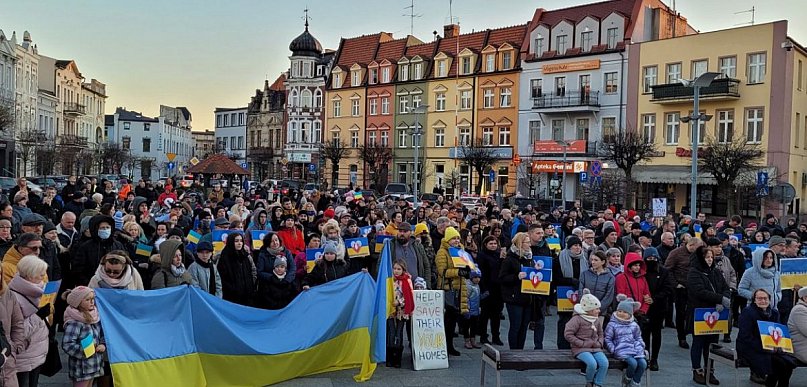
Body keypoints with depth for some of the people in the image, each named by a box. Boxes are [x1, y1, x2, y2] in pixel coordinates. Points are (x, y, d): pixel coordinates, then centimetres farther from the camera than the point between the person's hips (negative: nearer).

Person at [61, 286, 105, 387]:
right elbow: (67, 345, -24)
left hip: (93, 365, 8)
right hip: (81, 367, -8)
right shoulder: (74, 322, -19)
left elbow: (102, 336, 15)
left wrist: (103, 345, -3)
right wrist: (84, 350, -22)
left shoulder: (95, 318, 5)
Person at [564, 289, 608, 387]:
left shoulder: (597, 320, 13)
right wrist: (583, 344, -16)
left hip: (595, 348, 6)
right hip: (581, 349, -6)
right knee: (592, 363, -31)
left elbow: (601, 334, 26)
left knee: (604, 363, -23)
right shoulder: (577, 319, -9)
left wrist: (599, 343, 4)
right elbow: (568, 334, -13)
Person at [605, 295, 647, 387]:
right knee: (633, 363, -27)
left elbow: (638, 338, 22)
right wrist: (613, 350, -9)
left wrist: (639, 348, 6)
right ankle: (627, 379, 4)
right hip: (621, 351, -5)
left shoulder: (634, 325, 13)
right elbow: (608, 339, 2)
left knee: (643, 363, -18)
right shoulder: (612, 325, 0)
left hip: (634, 349, 5)